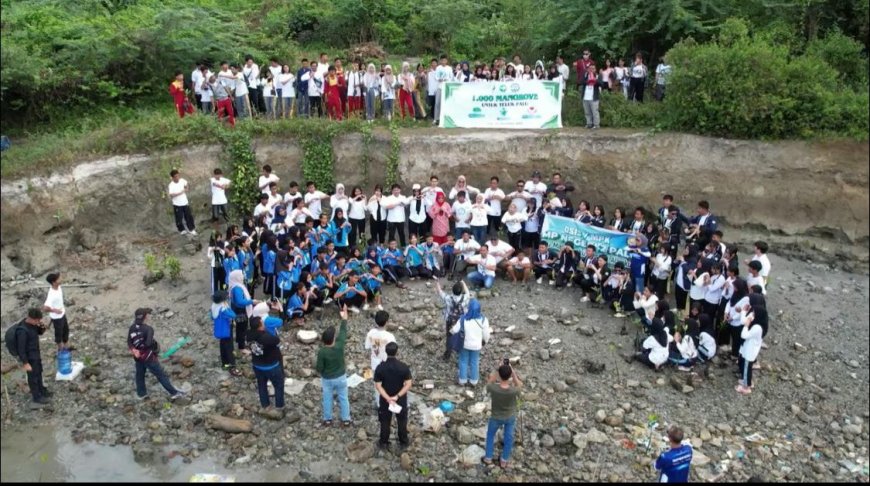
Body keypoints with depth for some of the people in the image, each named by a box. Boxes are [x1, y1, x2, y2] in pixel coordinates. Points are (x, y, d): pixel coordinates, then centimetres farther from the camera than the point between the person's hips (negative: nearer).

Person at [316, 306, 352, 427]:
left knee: (327, 399, 21)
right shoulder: (339, 345, -25)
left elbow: (319, 368, -18)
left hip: (327, 379, -1)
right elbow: (343, 331, -11)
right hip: (341, 377, 1)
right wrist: (344, 316, 0)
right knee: (343, 398, 19)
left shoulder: (321, 352, -27)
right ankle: (346, 420, 31)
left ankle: (328, 420, 37)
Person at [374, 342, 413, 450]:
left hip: (385, 400, 0)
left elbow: (378, 386, -18)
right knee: (402, 421, 21)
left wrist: (388, 399, -20)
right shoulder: (404, 367, -19)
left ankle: (384, 443, 37)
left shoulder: (380, 367, -17)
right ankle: (403, 442, 38)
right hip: (401, 400, 0)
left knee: (385, 422, 21)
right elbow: (408, 384, -20)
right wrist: (397, 396, -20)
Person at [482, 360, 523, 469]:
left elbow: (489, 380, -11)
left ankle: (488, 458, 42)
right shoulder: (514, 390, -36)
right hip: (511, 417, 0)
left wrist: (500, 367, -17)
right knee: (508, 437, 24)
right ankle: (504, 461, 41)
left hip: (496, 417, 0)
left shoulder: (493, 388, -36)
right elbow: (519, 384, -11)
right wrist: (512, 369, -20)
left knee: (490, 435, 27)